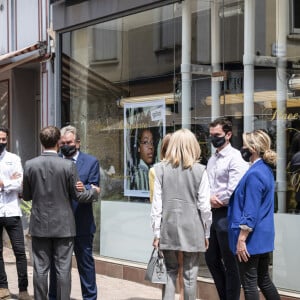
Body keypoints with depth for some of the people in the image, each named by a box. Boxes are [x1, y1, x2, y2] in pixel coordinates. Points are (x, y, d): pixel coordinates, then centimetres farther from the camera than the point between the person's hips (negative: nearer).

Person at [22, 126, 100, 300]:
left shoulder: (30, 165, -5)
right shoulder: (68, 165, -11)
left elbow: (26, 195, 5)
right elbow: (78, 195, -5)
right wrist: (94, 192, 14)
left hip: (39, 225, 2)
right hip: (64, 226, -2)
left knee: (41, 268, 7)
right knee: (63, 269, 4)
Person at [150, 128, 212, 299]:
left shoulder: (161, 169, -1)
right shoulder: (199, 170, -5)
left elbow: (156, 204, -2)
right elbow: (204, 206, -5)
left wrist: (157, 233, 4)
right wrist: (206, 234, 6)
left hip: (168, 228, 2)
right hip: (192, 229, -2)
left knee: (170, 271, 13)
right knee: (190, 275, 6)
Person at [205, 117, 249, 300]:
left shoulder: (235, 158, -12)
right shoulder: (212, 159, 15)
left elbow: (233, 191, -19)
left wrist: (214, 201, -6)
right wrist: (210, 199, -6)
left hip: (226, 214, -9)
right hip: (213, 213, 9)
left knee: (229, 263, 0)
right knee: (212, 259, 16)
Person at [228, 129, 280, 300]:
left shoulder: (255, 174, -19)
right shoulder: (266, 170, 11)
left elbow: (250, 212, -22)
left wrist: (241, 239, -20)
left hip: (252, 237, -10)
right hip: (264, 237, 10)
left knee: (249, 284, -1)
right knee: (264, 280, 17)